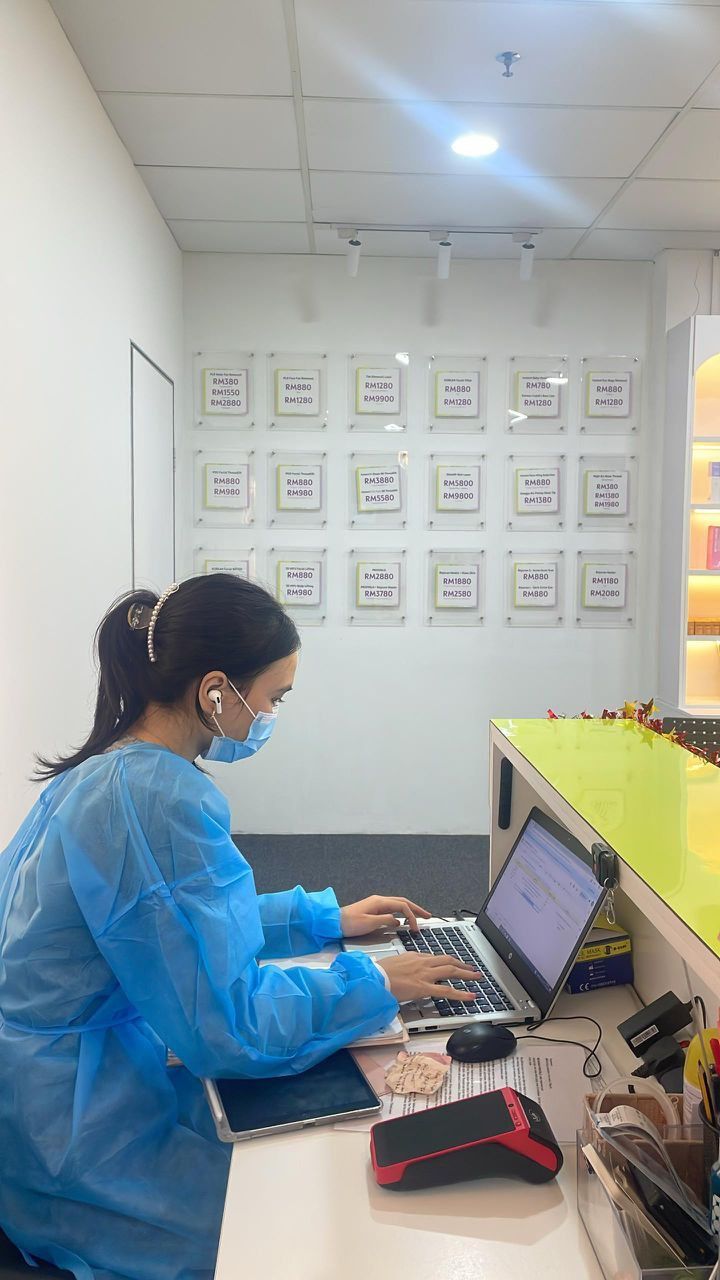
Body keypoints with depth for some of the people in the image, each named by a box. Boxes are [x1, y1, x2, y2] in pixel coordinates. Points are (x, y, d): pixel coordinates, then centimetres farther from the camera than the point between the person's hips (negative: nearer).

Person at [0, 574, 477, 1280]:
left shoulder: (105, 770, 2)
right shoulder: (163, 802, -29)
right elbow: (227, 1024, -25)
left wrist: (323, 918, 16)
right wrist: (376, 983, -12)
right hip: (77, 1153, -9)